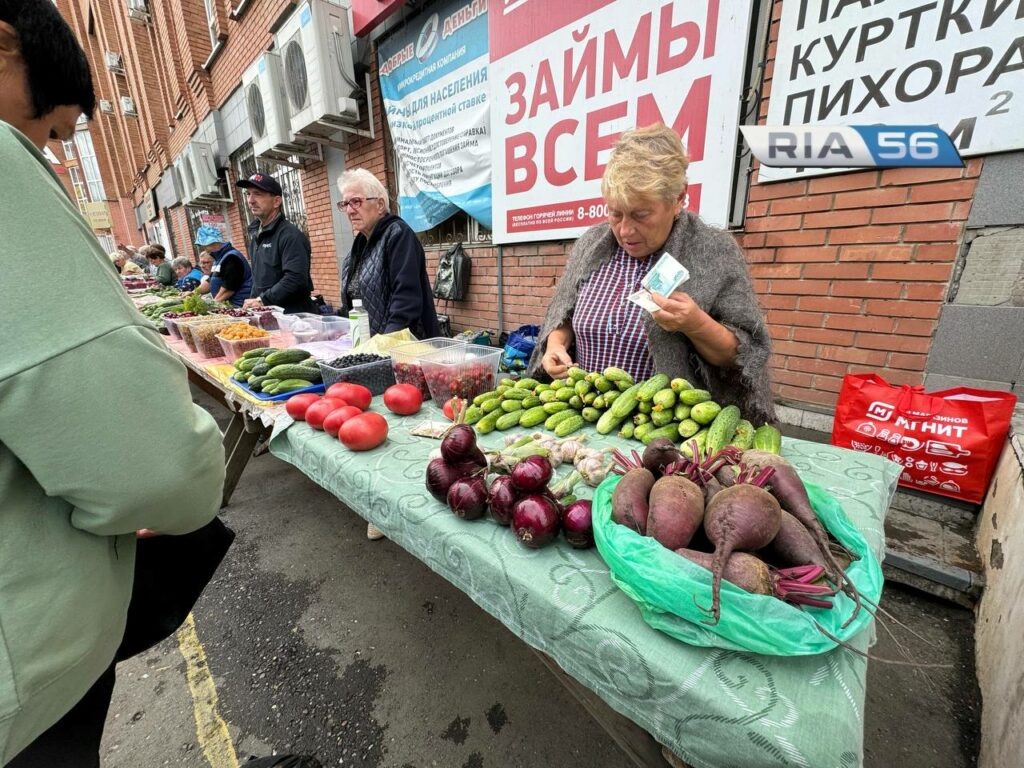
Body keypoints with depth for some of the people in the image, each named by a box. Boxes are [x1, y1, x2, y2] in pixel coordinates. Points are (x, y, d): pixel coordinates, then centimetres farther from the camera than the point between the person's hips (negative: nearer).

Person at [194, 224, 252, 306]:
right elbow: (211, 281, 24)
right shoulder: (220, 257, 19)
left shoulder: (231, 258, -14)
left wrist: (214, 302, -14)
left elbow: (228, 288, -19)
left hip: (238, 306, -9)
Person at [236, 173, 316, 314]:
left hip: (293, 314, -8)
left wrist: (262, 300, -20)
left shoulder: (290, 236, -14)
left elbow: (295, 279, -26)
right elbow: (258, 276, 20)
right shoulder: (255, 233, 14)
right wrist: (253, 301, 8)